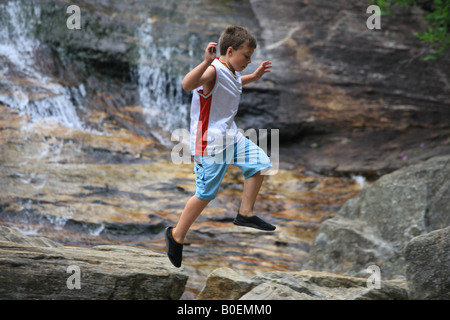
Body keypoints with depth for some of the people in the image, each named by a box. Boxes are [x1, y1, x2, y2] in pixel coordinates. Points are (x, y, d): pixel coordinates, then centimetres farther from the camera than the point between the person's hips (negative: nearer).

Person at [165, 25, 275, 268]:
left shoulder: (232, 73, 8)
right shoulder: (213, 71, -23)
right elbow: (187, 85, -44)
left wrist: (254, 76, 25)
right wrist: (207, 61, -54)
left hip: (230, 136, 9)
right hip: (210, 143, -9)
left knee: (259, 162, 7)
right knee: (205, 194, -2)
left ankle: (245, 214, 18)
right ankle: (177, 235, 14)